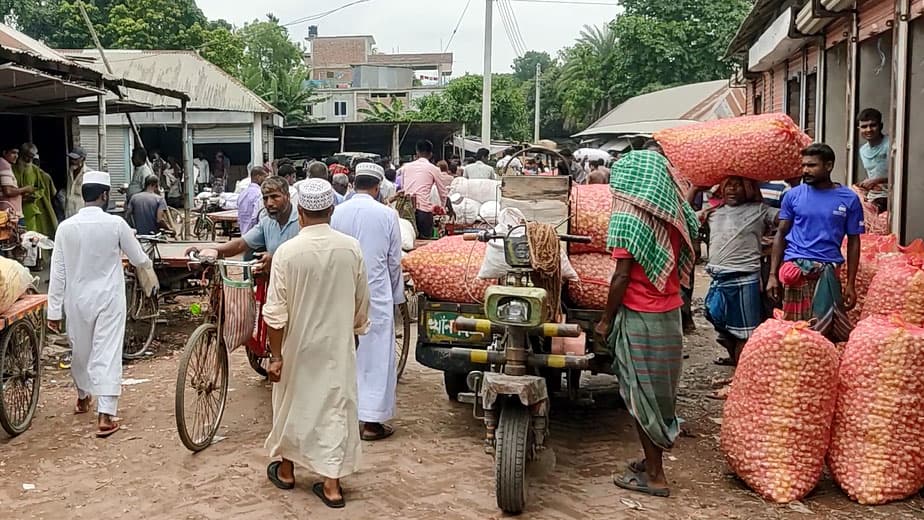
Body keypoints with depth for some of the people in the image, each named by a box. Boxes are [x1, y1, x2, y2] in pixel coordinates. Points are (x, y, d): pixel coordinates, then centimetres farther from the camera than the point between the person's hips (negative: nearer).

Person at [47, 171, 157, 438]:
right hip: (108, 298, -3)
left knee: (80, 351, 21)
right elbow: (138, 258, 2)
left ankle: (82, 398, 43)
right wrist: (149, 271, 25)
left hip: (77, 299, 3)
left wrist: (54, 310, 2)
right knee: (107, 353, -4)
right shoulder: (115, 223, -11)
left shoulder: (66, 227, -5)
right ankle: (105, 416, -10)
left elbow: (58, 272, -3)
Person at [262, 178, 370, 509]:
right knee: (334, 408, 8)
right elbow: (361, 305, 3)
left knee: (292, 404, 16)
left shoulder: (288, 251, -15)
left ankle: (285, 470, 34)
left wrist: (276, 355, -4)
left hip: (299, 345, -1)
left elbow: (276, 313, -13)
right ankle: (331, 485, 10)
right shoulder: (352, 248, -8)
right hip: (338, 345, 2)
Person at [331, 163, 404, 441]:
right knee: (376, 354, 4)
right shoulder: (387, 214, -8)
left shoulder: (337, 213, -2)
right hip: (376, 293, -3)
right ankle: (372, 421, 6)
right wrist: (397, 296, 11)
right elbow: (394, 261, -1)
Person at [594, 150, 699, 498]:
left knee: (641, 395, 2)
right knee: (660, 391, 15)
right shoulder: (674, 217, 6)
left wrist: (606, 320, -7)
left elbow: (622, 277, -15)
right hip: (671, 313, 7)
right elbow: (682, 265, 10)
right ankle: (653, 460, 27)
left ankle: (654, 475, 8)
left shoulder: (630, 218, -14)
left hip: (640, 316, -7)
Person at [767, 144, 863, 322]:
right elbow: (781, 234, 10)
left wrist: (851, 284, 3)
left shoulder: (849, 199, 5)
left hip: (828, 270, 0)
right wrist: (773, 275, 4)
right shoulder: (793, 195, 7)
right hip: (795, 267, 0)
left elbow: (853, 242, 7)